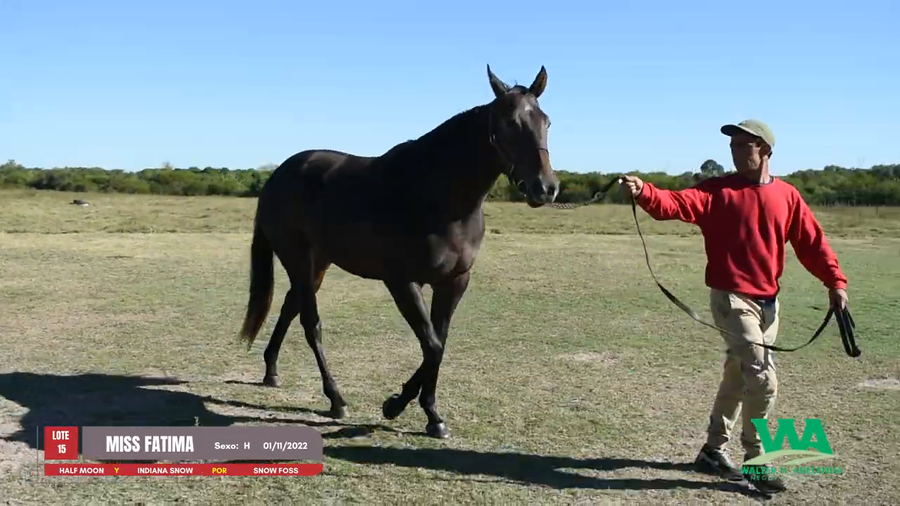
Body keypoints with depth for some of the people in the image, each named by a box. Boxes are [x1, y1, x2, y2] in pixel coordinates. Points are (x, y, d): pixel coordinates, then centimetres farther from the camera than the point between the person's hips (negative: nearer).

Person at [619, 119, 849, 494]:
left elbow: (812, 242, 5)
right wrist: (643, 193, -38)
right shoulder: (716, 191, -5)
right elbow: (675, 204, -20)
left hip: (768, 300, 5)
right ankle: (755, 460, 5)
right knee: (763, 378, -11)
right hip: (731, 298, -5)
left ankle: (713, 450, 31)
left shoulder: (787, 196, 6)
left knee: (738, 376, 15)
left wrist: (835, 281, -4)